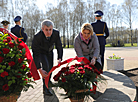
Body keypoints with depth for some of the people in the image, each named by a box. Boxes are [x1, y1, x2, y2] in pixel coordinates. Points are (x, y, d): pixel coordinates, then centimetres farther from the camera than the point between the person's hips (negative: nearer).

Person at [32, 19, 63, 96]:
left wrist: (59, 58, -39)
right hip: (40, 52, -4)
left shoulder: (56, 33, -31)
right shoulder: (37, 37, -40)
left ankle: (48, 80, 47)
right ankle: (45, 88, -9)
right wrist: (40, 70, -43)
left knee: (50, 67, 16)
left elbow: (59, 46, -23)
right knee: (45, 66, -23)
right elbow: (36, 54, -38)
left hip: (50, 51, 4)